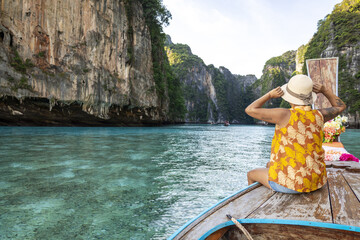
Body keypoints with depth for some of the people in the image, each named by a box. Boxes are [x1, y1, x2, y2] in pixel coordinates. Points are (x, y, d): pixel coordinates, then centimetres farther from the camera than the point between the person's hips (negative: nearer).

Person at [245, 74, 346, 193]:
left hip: (289, 184, -7)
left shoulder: (285, 115, -20)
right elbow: (340, 106, 19)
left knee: (251, 174, 23)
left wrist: (269, 95, -6)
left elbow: (250, 110, -15)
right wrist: (324, 90, 7)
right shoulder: (318, 116, -4)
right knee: (269, 165, 34)